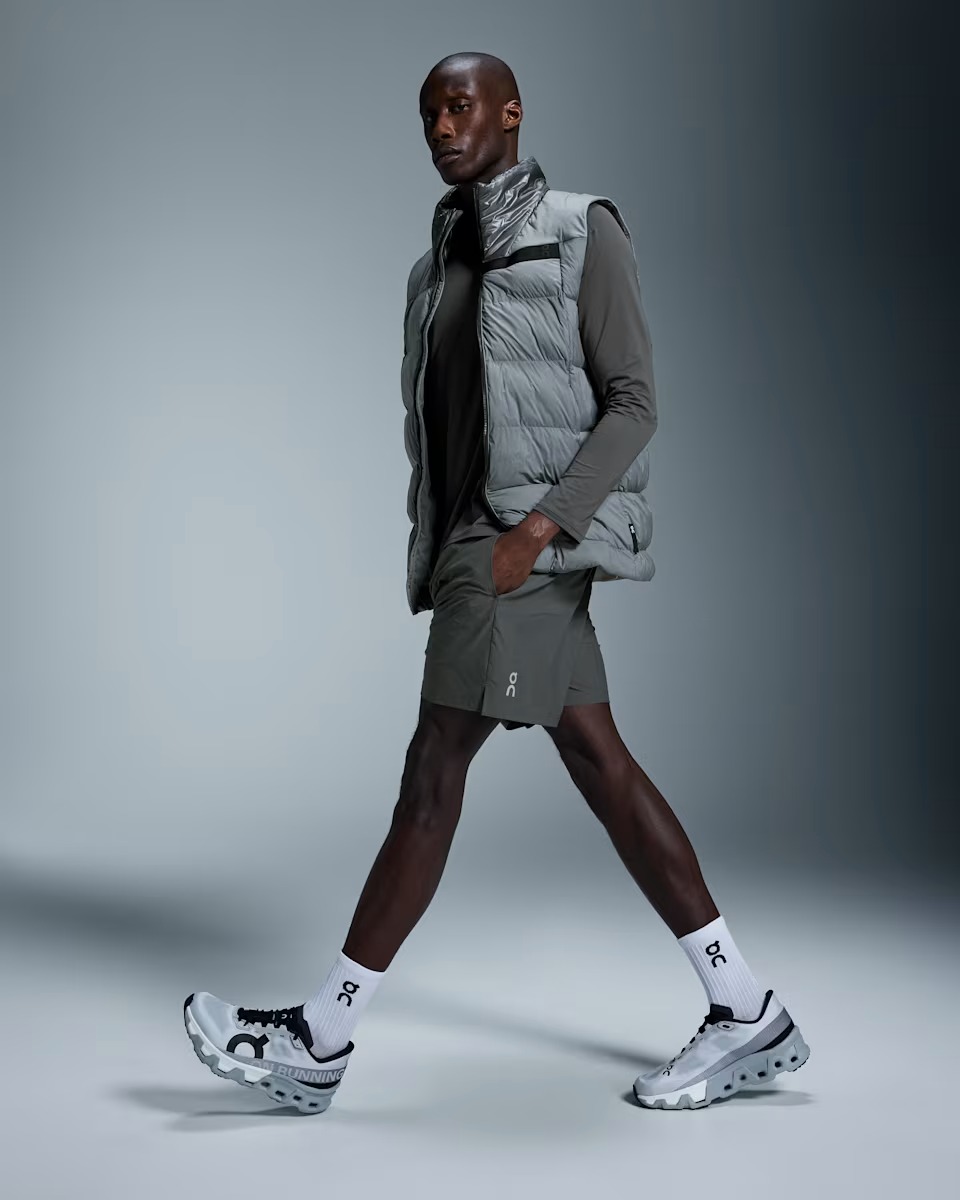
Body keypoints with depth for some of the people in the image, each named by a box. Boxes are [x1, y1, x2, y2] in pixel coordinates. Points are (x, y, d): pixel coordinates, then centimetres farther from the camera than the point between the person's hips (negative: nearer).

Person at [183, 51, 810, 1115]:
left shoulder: (582, 236, -3)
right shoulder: (444, 262, 19)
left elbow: (633, 405, -9)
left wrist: (537, 529, -19)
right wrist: (443, 562, 16)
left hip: (533, 541, -8)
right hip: (473, 539, 8)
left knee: (433, 770, -8)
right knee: (602, 769, 5)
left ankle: (316, 1044, 0)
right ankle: (749, 1020, 10)